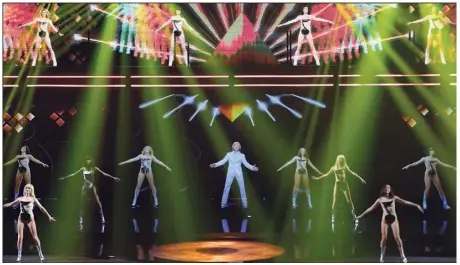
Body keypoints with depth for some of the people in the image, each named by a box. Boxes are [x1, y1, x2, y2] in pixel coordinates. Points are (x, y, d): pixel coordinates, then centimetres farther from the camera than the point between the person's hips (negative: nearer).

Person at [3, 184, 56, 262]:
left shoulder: (33, 199, 4)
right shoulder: (20, 198, 11)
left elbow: (41, 208, 4)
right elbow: (10, 204, 19)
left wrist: (49, 216, 2)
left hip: (30, 218, -2)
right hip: (21, 218, 2)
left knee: (35, 237, -4)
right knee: (20, 237, -3)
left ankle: (41, 254, 2)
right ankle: (19, 255, 4)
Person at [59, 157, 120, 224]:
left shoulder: (94, 168, -5)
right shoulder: (83, 168, 1)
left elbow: (104, 173, -6)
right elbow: (73, 174, 5)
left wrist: (113, 177, -11)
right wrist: (64, 178, 5)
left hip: (92, 185, -2)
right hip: (85, 185, 2)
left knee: (97, 200, -7)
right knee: (82, 201, -1)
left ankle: (102, 216, -1)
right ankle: (81, 218, 6)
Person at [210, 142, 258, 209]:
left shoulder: (241, 155, 6)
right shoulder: (229, 154, 6)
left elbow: (246, 163, 1)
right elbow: (223, 161, 0)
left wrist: (252, 167, -16)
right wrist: (215, 165, -13)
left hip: (238, 173, 0)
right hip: (230, 173, 0)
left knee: (242, 188, 1)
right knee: (226, 188, -1)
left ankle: (245, 203, 9)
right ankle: (223, 204, 4)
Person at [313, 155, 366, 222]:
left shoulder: (345, 167, 4)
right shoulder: (334, 167, 6)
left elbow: (352, 173, -2)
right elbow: (327, 174, 11)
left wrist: (360, 178, -10)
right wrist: (318, 178, 8)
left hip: (344, 184, 0)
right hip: (337, 184, 0)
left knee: (349, 201, -1)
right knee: (334, 201, -6)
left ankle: (354, 215, 9)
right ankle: (333, 216, 1)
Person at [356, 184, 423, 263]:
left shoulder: (394, 198, 8)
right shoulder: (380, 199, 8)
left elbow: (405, 202, 8)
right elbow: (371, 208, 14)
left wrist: (416, 205, 2)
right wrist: (361, 215, 14)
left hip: (393, 218, 0)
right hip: (385, 219, 0)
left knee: (397, 237, -8)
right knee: (384, 238, -5)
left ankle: (402, 255, 0)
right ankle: (382, 256, 9)